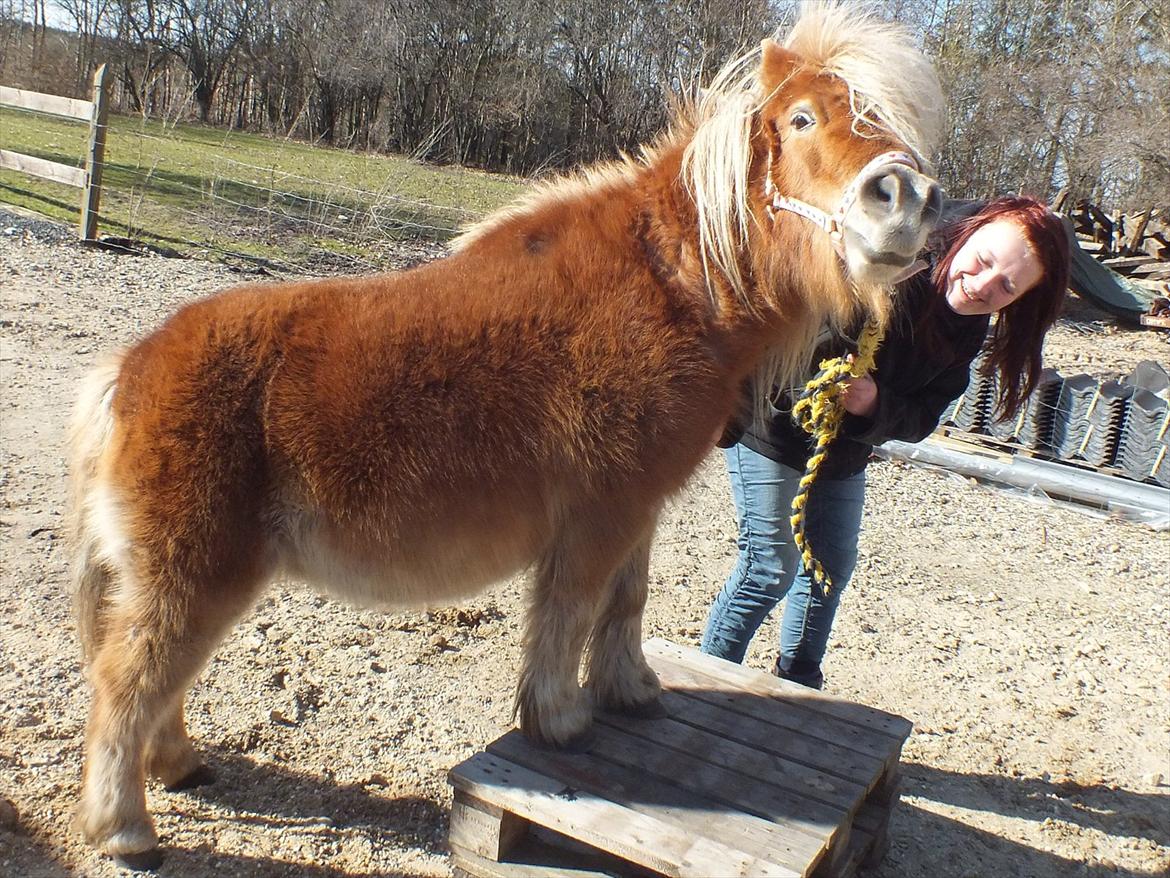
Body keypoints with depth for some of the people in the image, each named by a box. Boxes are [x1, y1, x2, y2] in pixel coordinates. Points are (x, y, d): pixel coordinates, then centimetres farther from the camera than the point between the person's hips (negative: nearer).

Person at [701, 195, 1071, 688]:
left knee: (833, 566, 17)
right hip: (774, 430, -8)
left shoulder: (969, 330, -8)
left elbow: (921, 418, -9)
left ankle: (797, 685, 38)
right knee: (771, 569, -5)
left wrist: (873, 406, -32)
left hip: (844, 453, 8)